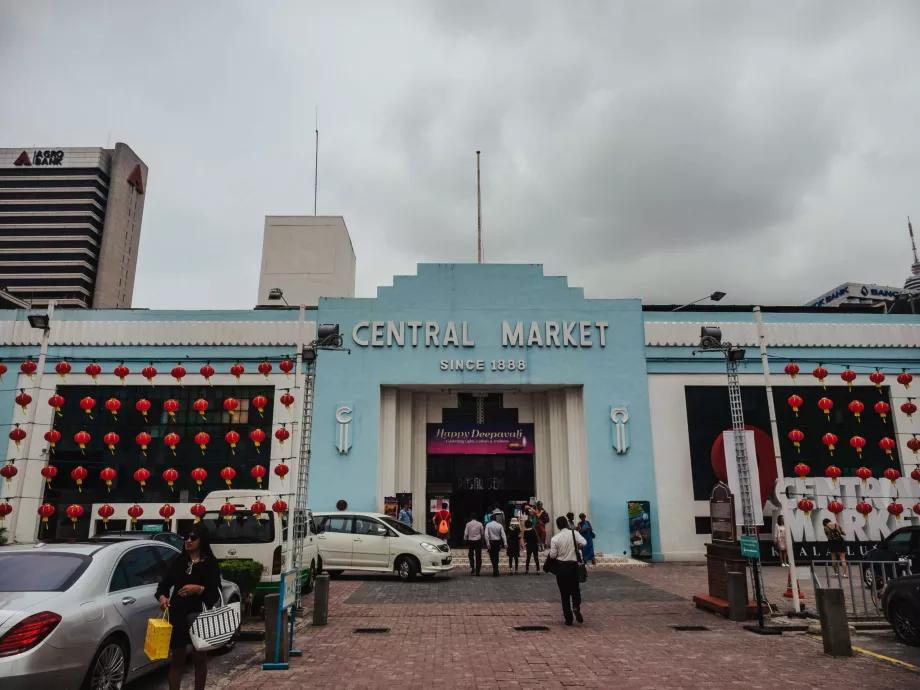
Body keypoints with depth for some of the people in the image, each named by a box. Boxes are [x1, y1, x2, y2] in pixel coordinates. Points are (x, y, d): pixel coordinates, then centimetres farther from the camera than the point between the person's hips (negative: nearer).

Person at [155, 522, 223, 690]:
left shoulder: (210, 563, -3)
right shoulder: (178, 560, 6)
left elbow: (215, 593, -7)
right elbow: (165, 583, 4)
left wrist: (199, 589, -23)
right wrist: (162, 596, -16)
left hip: (200, 615, -2)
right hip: (178, 615, 2)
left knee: (200, 657, 12)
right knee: (177, 658, 8)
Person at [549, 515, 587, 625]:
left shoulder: (555, 538, -9)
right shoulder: (574, 533, -6)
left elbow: (552, 555, -8)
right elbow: (584, 543, -17)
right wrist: (577, 545, 3)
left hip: (561, 567, -1)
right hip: (573, 566, 1)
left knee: (564, 593, 9)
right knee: (575, 590, 16)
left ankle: (568, 618, 11)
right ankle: (576, 607, -12)